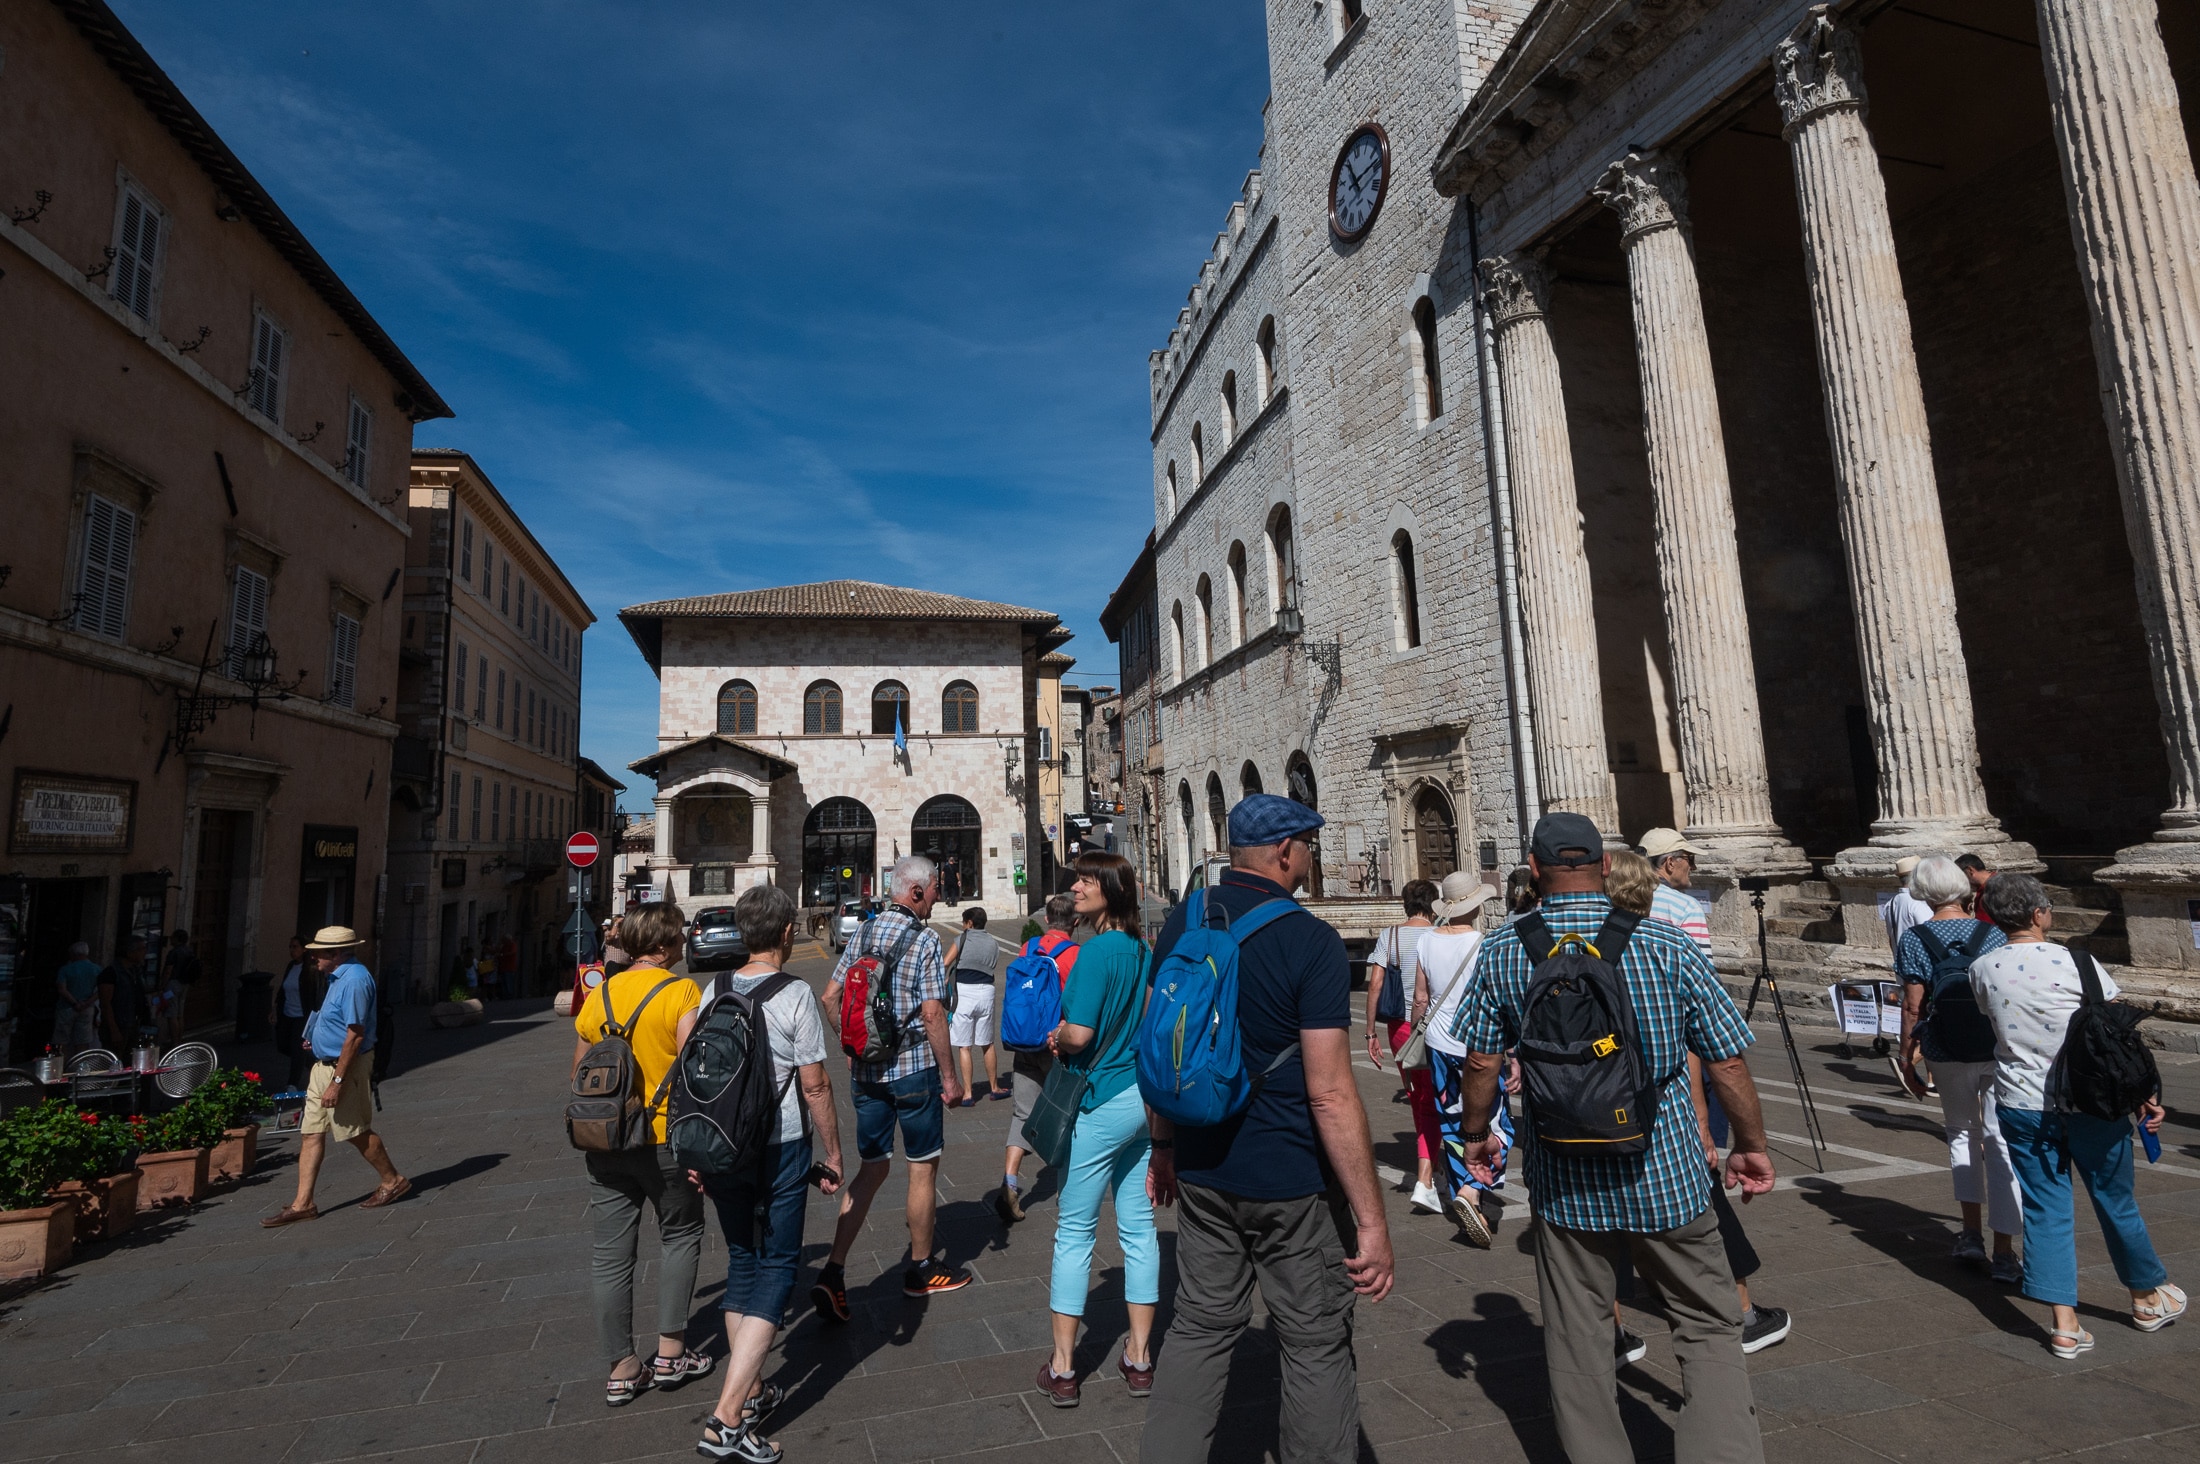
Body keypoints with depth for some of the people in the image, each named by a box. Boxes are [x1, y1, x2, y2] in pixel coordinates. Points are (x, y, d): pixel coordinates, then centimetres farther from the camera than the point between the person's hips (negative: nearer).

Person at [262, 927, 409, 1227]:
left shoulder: (354, 979, -22)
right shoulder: (337, 977, 10)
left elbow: (355, 1035, -25)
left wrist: (337, 1081, -24)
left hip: (345, 1067, -10)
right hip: (324, 1065, 10)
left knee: (357, 1132, 2)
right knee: (311, 1134, 8)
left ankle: (393, 1181, 17)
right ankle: (302, 1203, 13)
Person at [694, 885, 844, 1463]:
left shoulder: (714, 991, 2)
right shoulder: (795, 995, -14)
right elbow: (815, 1086, -13)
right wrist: (832, 1156, -2)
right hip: (780, 1150, -5)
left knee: (742, 1262, 19)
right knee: (776, 1268, 4)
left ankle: (751, 1391, 30)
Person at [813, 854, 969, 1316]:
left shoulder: (863, 934, 5)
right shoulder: (924, 941, -14)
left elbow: (830, 997, 8)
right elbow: (932, 1014, -18)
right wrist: (950, 1075, -10)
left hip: (865, 1070, 6)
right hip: (913, 1069, -6)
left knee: (872, 1168, 15)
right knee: (923, 1167, 10)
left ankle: (833, 1271, 5)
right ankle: (921, 1270, 24)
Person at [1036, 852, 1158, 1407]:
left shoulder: (1096, 950, -18)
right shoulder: (1144, 949, 5)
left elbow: (1079, 1033, -22)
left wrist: (1053, 1038, -2)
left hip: (1101, 1103, -7)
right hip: (1147, 1099, 7)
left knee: (1074, 1231, 6)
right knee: (1138, 1227, 14)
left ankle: (1062, 1368, 16)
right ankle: (1139, 1358, 24)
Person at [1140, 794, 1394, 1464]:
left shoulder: (1180, 924, -1)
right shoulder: (1311, 942, -19)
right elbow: (1330, 1094, -22)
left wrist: (1164, 1144, 19)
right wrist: (1372, 1220, -16)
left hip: (1202, 1171, 6)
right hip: (1294, 1182, -5)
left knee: (1200, 1327, 19)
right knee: (1318, 1347, 13)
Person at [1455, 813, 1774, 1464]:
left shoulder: (1503, 953, -7)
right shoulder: (1665, 945, -10)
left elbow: (1480, 1061, -2)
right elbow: (1727, 1061, -6)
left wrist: (1476, 1134, 14)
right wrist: (1751, 1145, 10)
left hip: (1564, 1182, 1)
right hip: (1665, 1172, -1)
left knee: (1577, 1339, 16)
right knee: (1710, 1327, 16)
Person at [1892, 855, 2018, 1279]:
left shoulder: (1914, 940, -7)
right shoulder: (1992, 934, -2)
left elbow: (1913, 1006, -8)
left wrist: (1906, 1058, 1)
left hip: (1948, 1053, -1)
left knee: (1961, 1131, 20)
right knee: (2001, 1142, 5)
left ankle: (1971, 1234, 19)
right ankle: (2004, 1253, 6)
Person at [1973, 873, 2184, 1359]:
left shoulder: (1982, 970, -5)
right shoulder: (2076, 963, -12)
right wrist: (2144, 1093, 1)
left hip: (2022, 1107, 1)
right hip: (2091, 1104, -1)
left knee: (2046, 1212, 8)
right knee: (2116, 1202, 19)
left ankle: (2065, 1326, 9)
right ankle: (2147, 1298, 41)